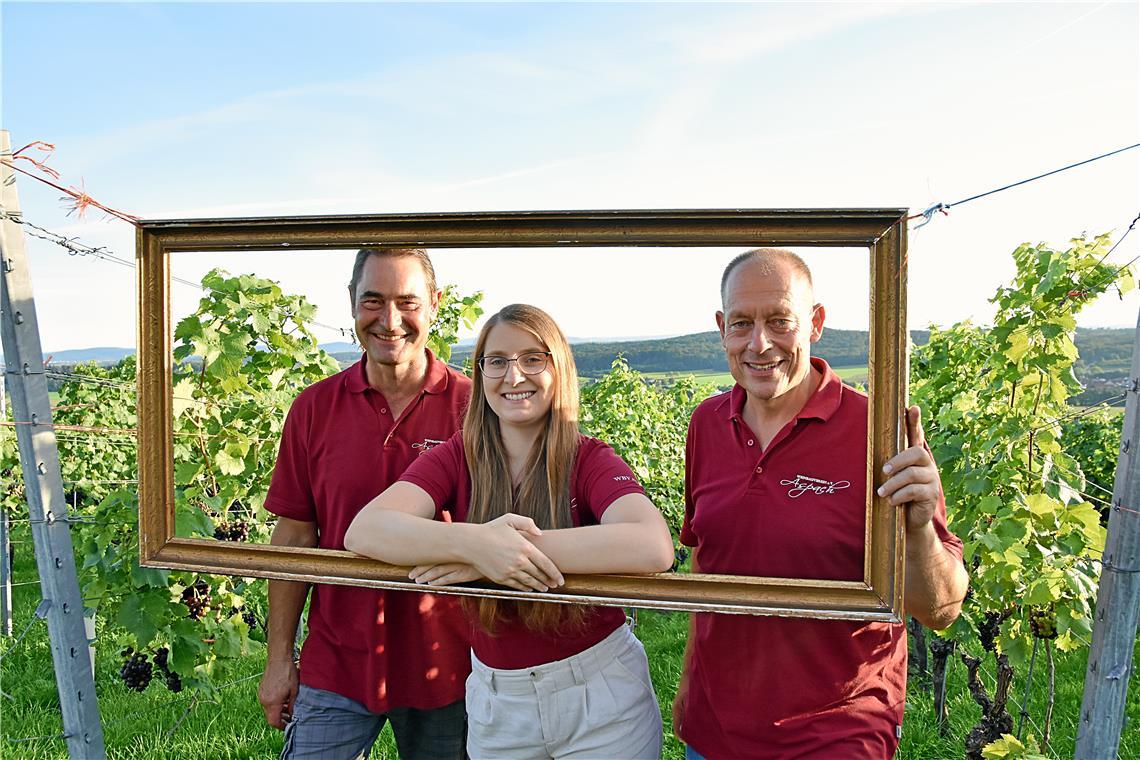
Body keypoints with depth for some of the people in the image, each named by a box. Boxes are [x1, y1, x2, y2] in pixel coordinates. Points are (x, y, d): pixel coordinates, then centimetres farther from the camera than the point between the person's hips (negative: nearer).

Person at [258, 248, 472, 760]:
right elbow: (294, 537, 2)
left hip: (445, 666, -1)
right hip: (336, 665, 1)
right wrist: (280, 659, 2)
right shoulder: (314, 409, -2)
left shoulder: (472, 407, -8)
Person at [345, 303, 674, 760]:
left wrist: (517, 549, -34)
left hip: (602, 693, -2)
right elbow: (363, 531, -21)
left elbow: (653, 547, -30)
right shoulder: (456, 458, -6)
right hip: (496, 701, 2)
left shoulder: (591, 460, -11)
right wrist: (474, 542, -37)